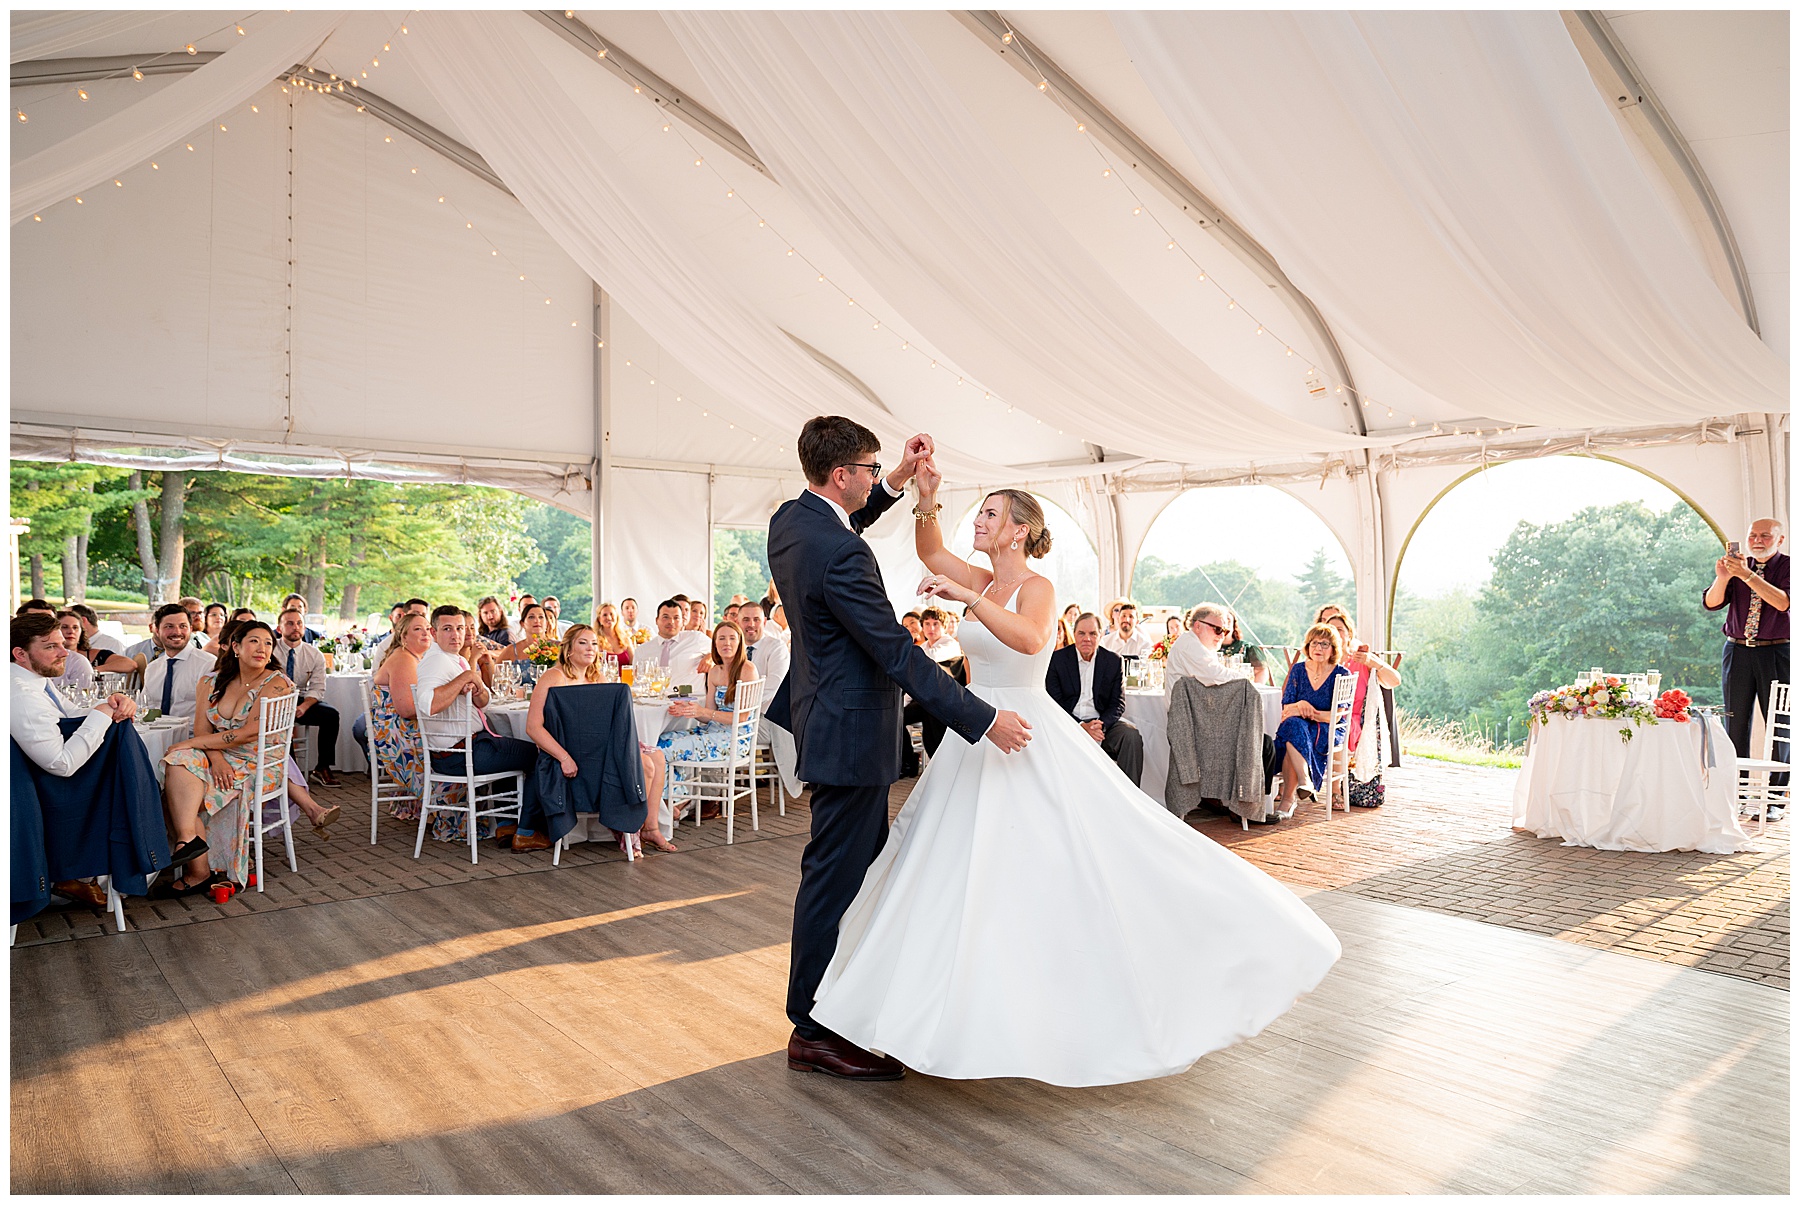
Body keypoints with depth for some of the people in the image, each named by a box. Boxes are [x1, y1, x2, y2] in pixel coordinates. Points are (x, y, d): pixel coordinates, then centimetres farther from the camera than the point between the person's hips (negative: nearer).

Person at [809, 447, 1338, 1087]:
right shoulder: (986, 582, 10)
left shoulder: (1037, 587, -13)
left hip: (1028, 741, -8)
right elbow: (931, 555, 7)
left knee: (1052, 869, -6)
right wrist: (926, 502, -8)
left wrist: (967, 596, -42)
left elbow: (1028, 638, -34)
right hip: (978, 738, 8)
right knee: (965, 870, 12)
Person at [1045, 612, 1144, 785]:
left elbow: (1118, 704, 3)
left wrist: (1101, 724, -19)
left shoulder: (1115, 661, 6)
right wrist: (1081, 726, -21)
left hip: (1102, 721, 2)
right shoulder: (1057, 659, 0)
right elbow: (1055, 703, -5)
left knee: (1131, 735, -26)